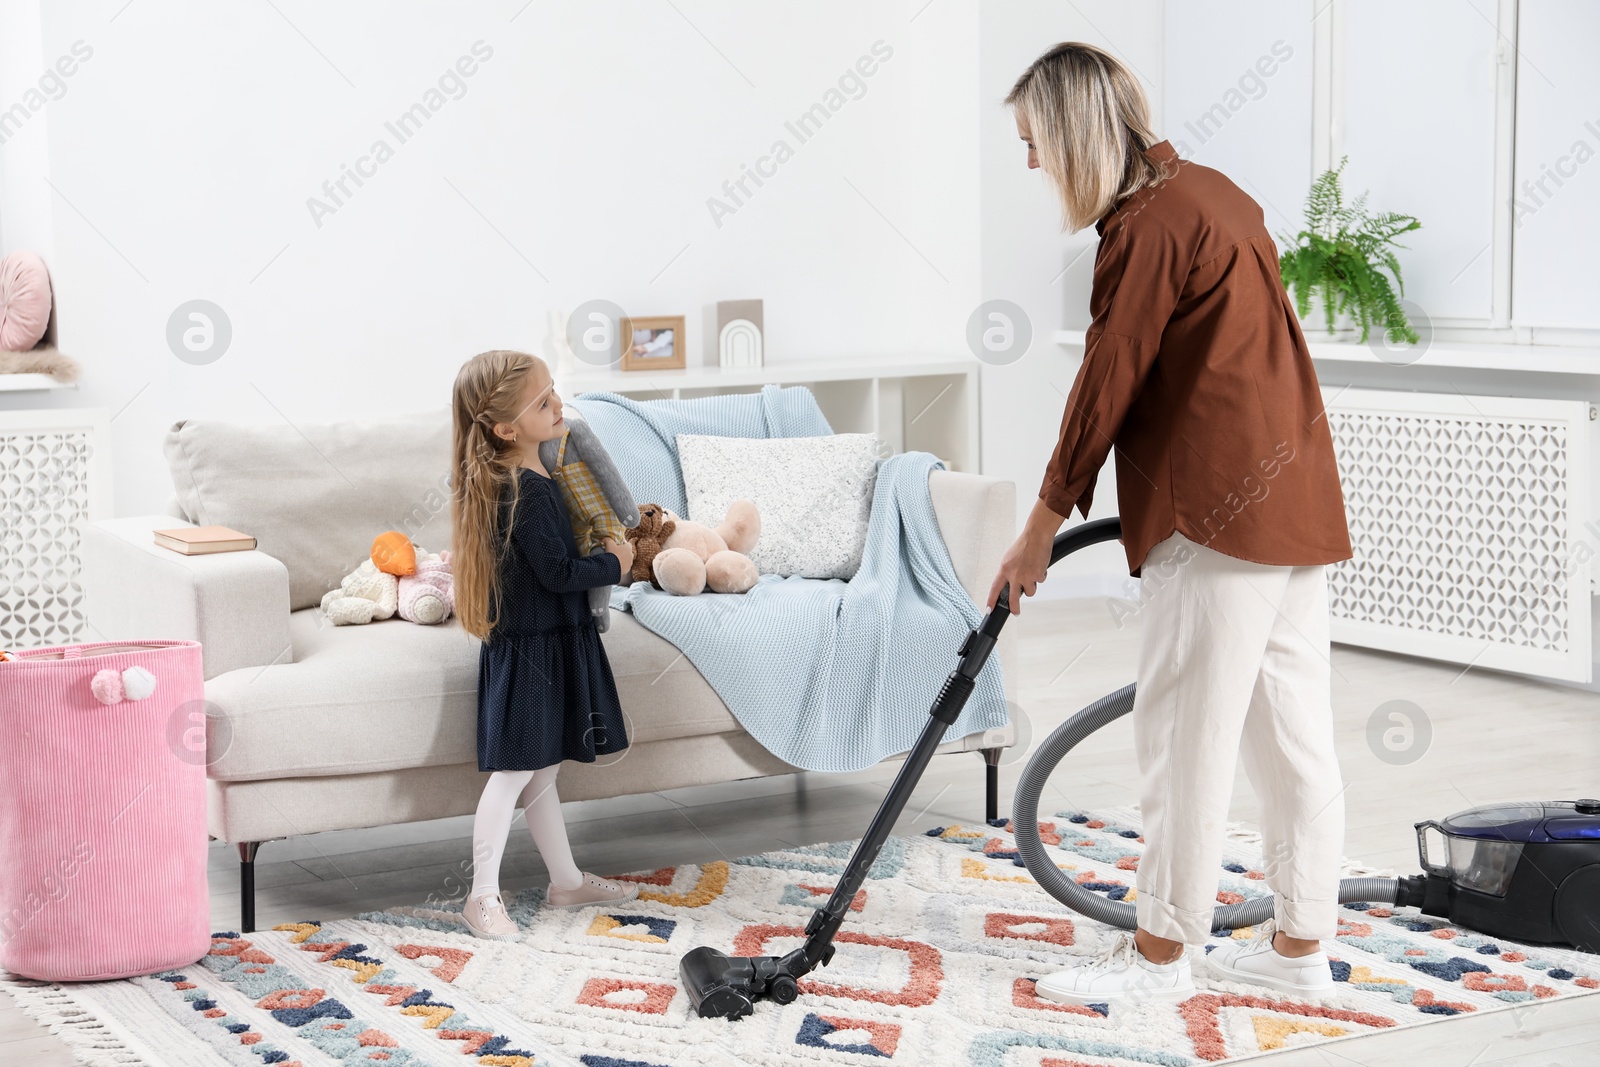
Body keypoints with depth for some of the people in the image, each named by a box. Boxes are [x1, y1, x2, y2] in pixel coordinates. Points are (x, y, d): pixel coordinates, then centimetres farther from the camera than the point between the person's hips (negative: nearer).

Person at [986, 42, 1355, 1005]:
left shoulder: (1147, 224, -13)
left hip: (1222, 510, -10)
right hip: (1297, 498, 10)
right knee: (1292, 727, 11)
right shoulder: (1210, 193, 18)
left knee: (1185, 731, -3)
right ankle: (1300, 944, 17)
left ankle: (1161, 951, 5)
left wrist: (1042, 529, -5)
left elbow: (1106, 387, -13)